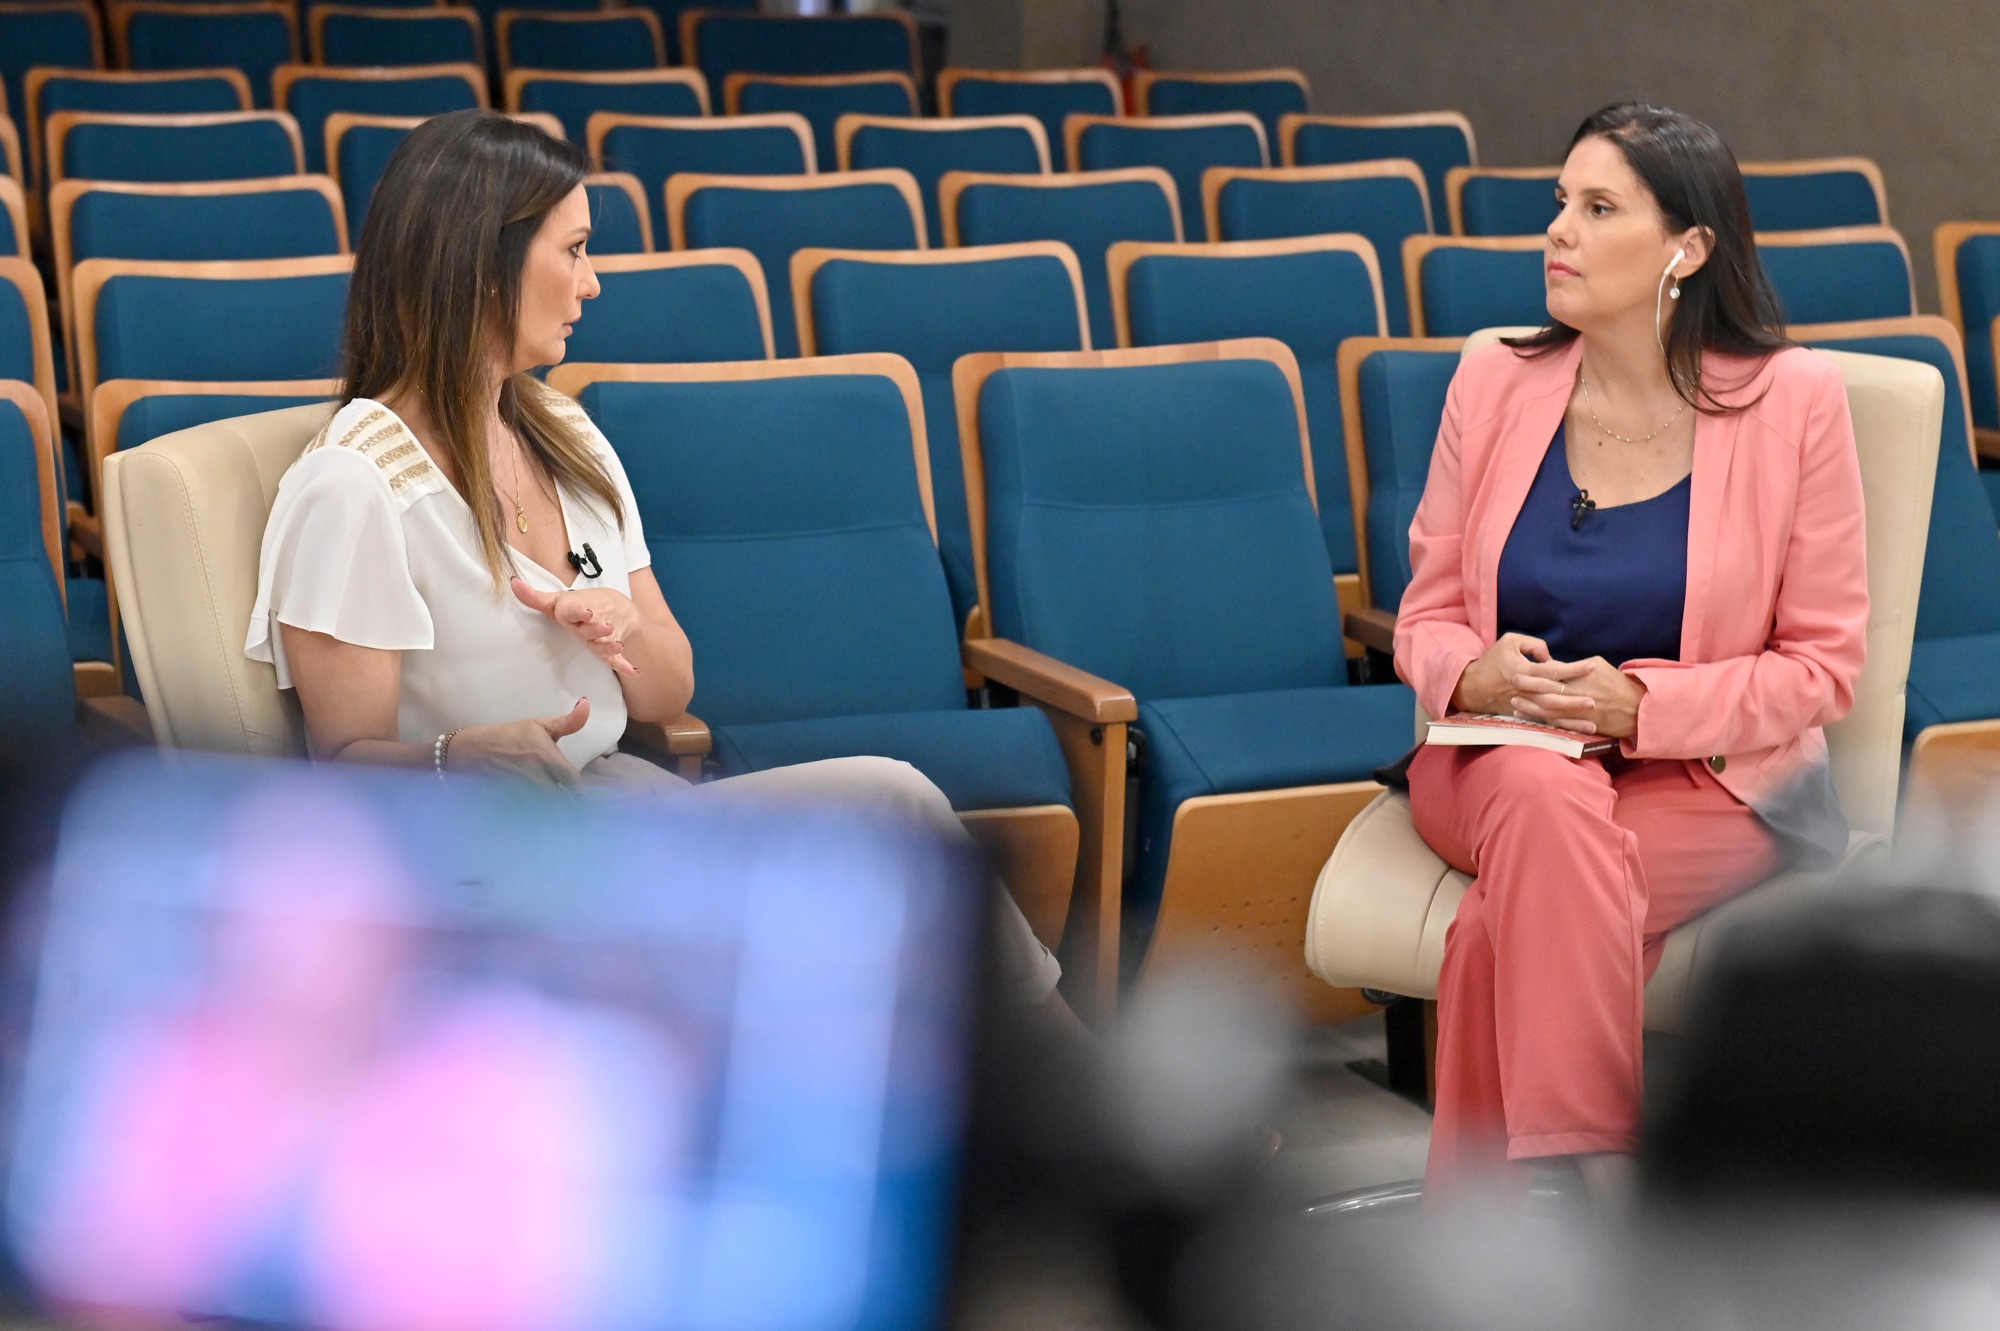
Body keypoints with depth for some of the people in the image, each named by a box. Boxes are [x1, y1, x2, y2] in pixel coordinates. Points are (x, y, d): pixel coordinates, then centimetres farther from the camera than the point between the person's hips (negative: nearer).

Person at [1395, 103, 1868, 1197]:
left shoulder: (1793, 402, -5)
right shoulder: (1495, 386, 3)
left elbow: (1824, 665, -3)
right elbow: (1425, 616, 10)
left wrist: (1641, 706, -18)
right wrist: (1472, 674, -16)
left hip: (1712, 779, -2)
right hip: (1497, 764, 2)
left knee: (1504, 929, -33)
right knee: (1547, 800, -36)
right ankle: (1609, 1192, -31)